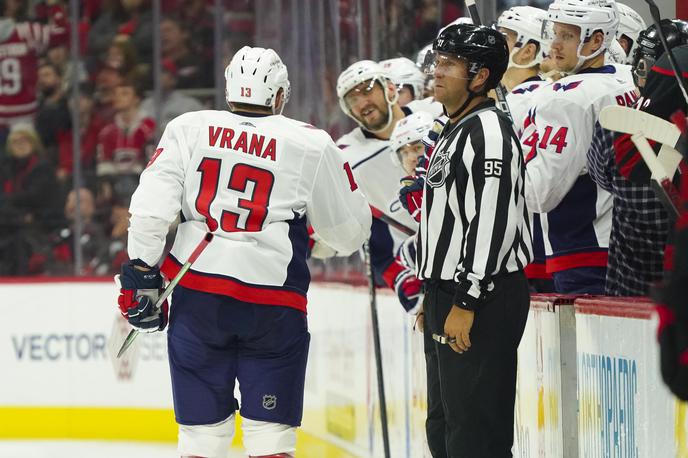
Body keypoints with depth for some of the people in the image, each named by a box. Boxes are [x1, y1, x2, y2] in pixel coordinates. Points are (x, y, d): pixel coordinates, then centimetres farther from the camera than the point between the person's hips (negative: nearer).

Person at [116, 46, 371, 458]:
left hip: (196, 292, 2)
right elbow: (350, 233, 8)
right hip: (274, 306, -2)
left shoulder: (188, 129, 6)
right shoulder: (312, 146, 1)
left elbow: (150, 206, -2)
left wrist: (140, 274, 5)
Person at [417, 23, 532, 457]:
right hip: (449, 293, 11)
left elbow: (491, 222, -22)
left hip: (483, 301, -11)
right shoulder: (457, 131, 19)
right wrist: (435, 297, 24)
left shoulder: (489, 132, -15)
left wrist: (465, 303, -24)